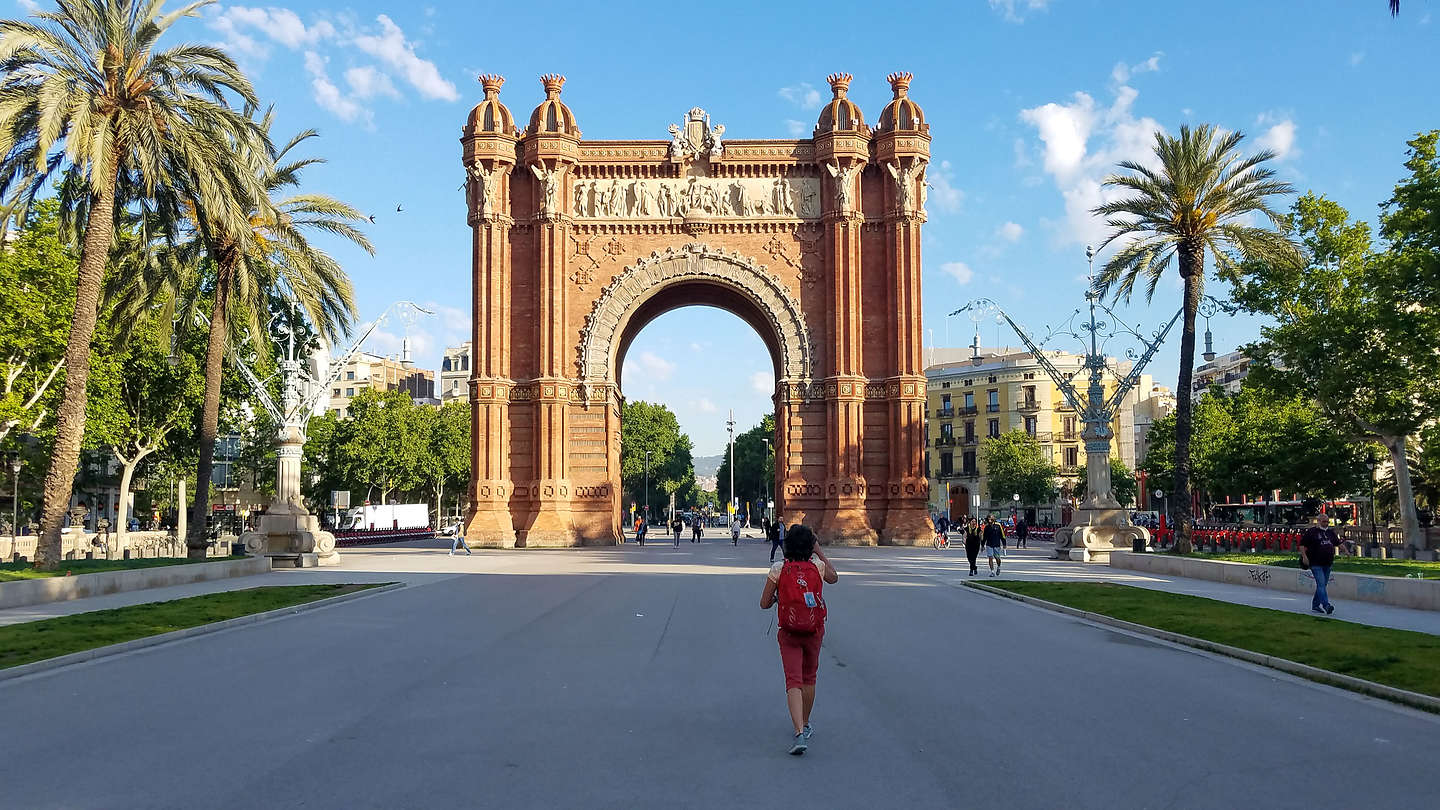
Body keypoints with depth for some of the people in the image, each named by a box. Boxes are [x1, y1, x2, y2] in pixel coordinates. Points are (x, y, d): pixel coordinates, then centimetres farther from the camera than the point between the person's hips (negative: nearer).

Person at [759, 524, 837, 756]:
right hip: (814, 632, 2)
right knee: (809, 679, 20)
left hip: (789, 633, -2)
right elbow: (834, 578, 17)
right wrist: (819, 550, 16)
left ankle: (799, 733, -20)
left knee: (793, 681, -4)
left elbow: (764, 604, -6)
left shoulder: (778, 569, -11)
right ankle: (805, 725, 34)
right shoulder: (817, 566, -7)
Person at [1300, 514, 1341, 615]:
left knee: (1322, 585, 11)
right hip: (1316, 564, -7)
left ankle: (1315, 605, 21)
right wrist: (1304, 557, -13)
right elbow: (1302, 544, -6)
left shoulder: (1330, 532, 14)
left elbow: (1338, 543, 26)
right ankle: (1326, 606, -22)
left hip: (1327, 564, 7)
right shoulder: (1311, 531, -5)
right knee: (1321, 584, -15)